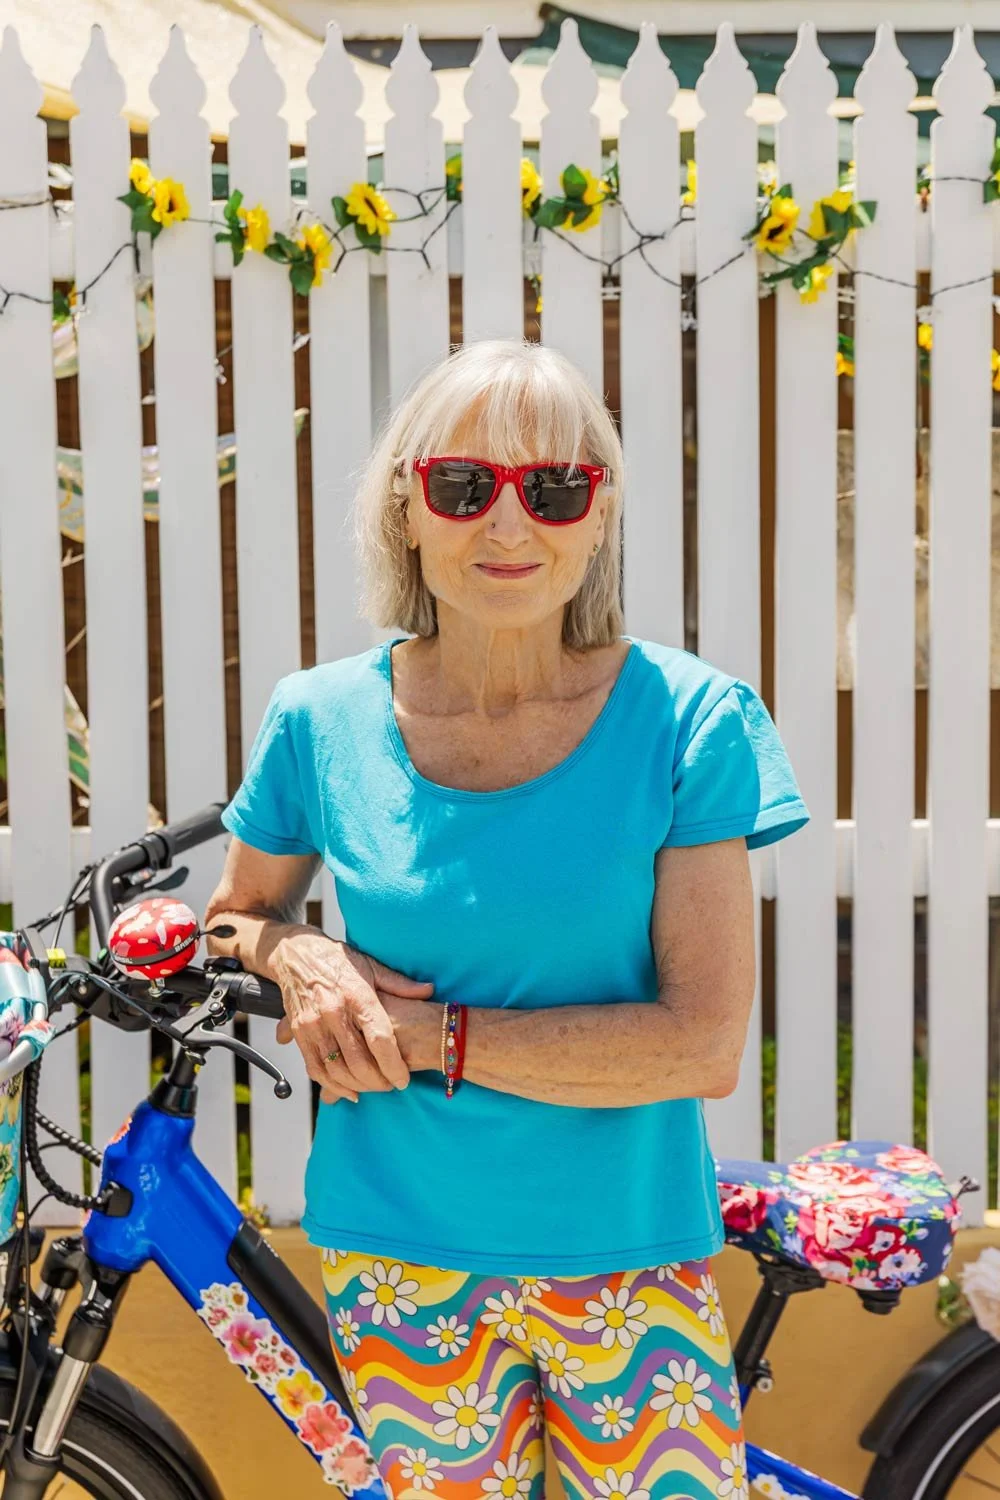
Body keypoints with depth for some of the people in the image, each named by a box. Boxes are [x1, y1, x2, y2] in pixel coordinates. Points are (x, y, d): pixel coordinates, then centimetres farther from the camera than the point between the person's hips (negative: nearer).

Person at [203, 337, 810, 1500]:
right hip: (400, 1254, 1)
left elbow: (705, 1045, -14)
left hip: (630, 1253, -1)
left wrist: (434, 1033, -17)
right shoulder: (323, 721, -4)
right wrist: (298, 959, -10)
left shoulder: (686, 721, -10)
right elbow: (237, 916, 13)